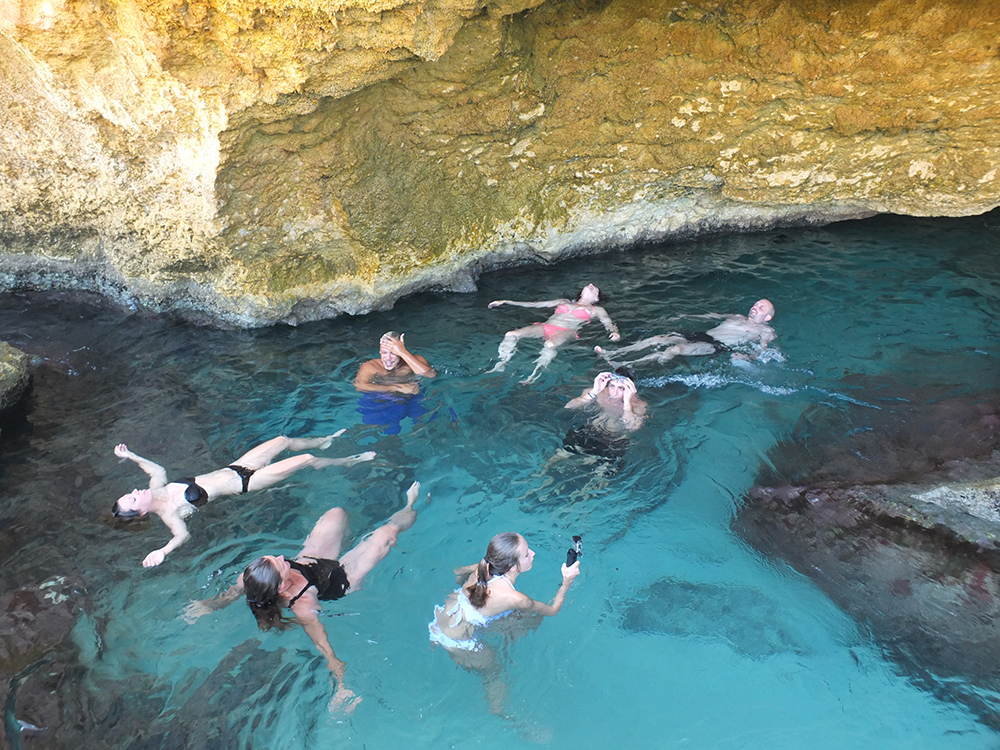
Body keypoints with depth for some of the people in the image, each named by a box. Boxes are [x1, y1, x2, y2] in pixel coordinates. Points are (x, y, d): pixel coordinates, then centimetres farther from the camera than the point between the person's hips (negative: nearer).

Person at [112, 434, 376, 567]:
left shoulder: (157, 490, 0)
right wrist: (163, 551, -53)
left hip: (232, 468, 8)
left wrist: (130, 455, 8)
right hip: (242, 484, -8)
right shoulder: (168, 512, -20)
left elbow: (157, 469, 17)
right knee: (307, 460, -10)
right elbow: (182, 535, -34)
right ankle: (348, 461, 17)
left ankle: (324, 441, 46)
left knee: (283, 440, 16)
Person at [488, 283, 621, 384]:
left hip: (565, 331, -4)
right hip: (544, 327, 4)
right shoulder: (564, 302, 33)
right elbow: (534, 304, 32)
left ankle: (534, 376, -31)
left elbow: (609, 323, 13)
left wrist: (615, 333, -15)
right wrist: (505, 302, 28)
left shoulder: (596, 310, 26)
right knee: (510, 335, -22)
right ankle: (501, 366, -16)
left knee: (550, 345, -41)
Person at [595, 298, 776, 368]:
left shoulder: (765, 331, 11)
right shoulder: (738, 318, 31)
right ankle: (612, 353, -21)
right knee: (658, 339, -13)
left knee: (675, 349, -30)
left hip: (719, 346, -7)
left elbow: (763, 351, -5)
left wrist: (746, 356, -27)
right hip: (703, 335, 7)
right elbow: (712, 316, 36)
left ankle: (625, 366, -41)